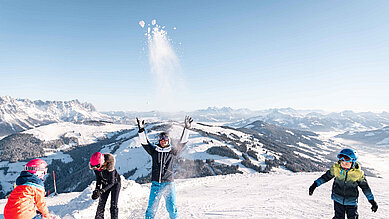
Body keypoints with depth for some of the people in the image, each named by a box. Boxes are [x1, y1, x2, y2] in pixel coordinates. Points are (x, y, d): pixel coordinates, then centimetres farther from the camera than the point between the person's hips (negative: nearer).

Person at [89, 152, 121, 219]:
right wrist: (97, 189, -20)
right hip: (105, 184, 5)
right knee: (101, 203, 0)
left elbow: (111, 182, -30)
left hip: (115, 183, -5)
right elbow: (98, 179, -6)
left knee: (113, 205, -9)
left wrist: (101, 191, -39)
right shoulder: (96, 168, -19)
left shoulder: (109, 167, -36)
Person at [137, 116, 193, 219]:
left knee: (172, 208, 0)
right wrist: (141, 129, -9)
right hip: (156, 184, 1)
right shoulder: (154, 150, 9)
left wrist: (186, 128, -7)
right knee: (151, 208, 2)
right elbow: (145, 142, 3)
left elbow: (182, 142, 2)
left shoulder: (173, 151, 7)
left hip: (169, 184, -1)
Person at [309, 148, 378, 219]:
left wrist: (372, 200, 3)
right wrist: (315, 185, 1)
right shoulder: (336, 168, -12)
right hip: (338, 199, 0)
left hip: (352, 201, 0)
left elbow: (365, 187, 0)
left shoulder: (358, 173, -13)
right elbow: (326, 176, 1)